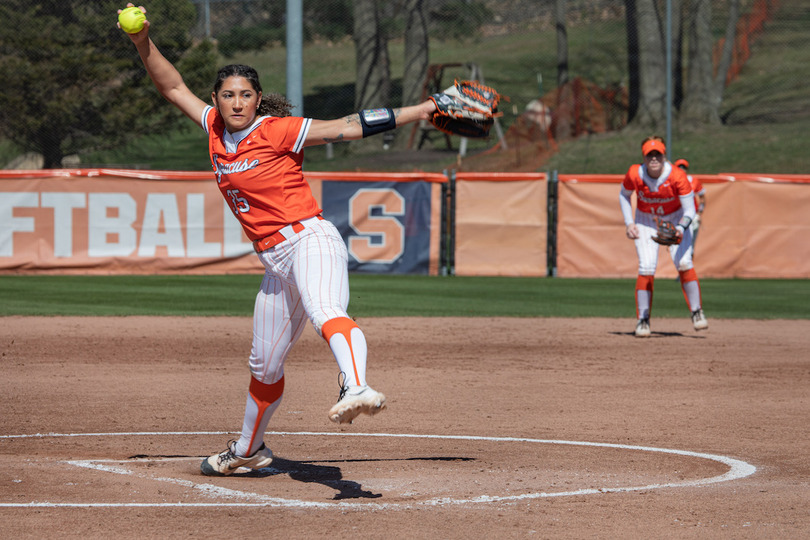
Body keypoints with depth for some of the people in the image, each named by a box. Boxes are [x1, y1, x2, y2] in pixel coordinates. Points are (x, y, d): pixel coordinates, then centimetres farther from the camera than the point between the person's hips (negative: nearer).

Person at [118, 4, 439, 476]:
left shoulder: (278, 131, -6)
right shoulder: (217, 129, 12)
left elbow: (348, 128, -7)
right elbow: (174, 88, 19)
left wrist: (421, 111, -10)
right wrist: (144, 43, 6)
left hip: (309, 239, -7)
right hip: (276, 263, 7)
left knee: (326, 312, -38)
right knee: (265, 365, 18)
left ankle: (357, 389, -63)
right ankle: (249, 449, 37)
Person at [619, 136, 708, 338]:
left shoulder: (677, 176, -29)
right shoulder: (634, 174, -23)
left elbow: (690, 210, -24)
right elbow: (624, 196, -1)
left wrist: (681, 229, -42)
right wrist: (629, 223, -12)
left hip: (676, 219, -1)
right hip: (645, 221, 1)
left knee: (683, 263, -17)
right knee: (646, 267, -14)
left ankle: (696, 313, -3)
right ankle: (642, 320, -5)